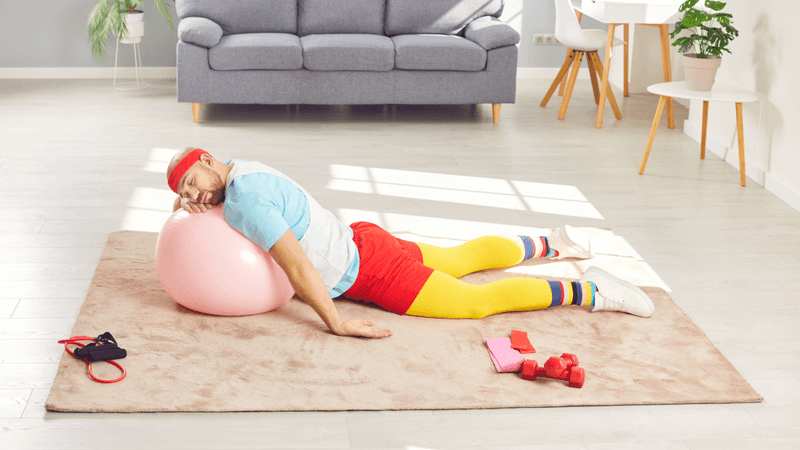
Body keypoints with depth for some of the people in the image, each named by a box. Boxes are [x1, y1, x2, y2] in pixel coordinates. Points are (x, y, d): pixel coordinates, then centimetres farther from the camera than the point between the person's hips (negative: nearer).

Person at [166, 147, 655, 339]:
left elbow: (296, 264, -33)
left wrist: (337, 324, -32)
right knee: (462, 257, 27)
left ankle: (590, 291, -5)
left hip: (370, 272, -9)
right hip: (363, 241, 9)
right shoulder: (245, 171, 3)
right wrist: (200, 208, 5)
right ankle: (556, 245, 42)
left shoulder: (244, 200, -26)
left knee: (477, 300, -7)